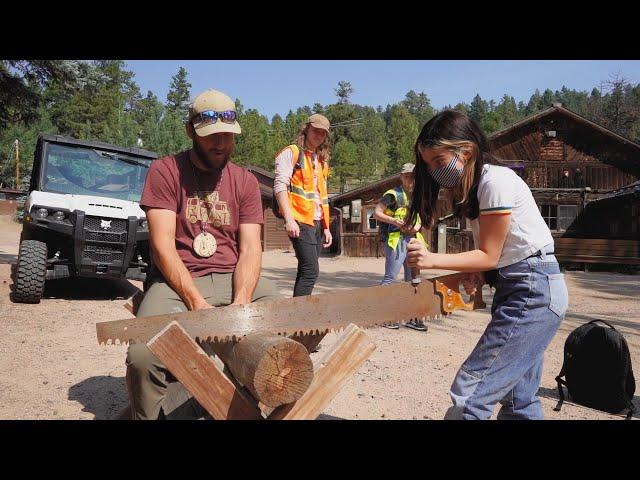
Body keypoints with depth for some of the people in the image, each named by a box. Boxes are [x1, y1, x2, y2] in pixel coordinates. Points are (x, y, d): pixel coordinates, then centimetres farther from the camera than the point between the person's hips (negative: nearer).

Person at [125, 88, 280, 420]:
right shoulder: (165, 171, 1)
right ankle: (149, 413, 6)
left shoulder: (245, 181, 10)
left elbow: (250, 249, 0)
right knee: (143, 357, -31)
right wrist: (197, 304, -20)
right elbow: (163, 246, -9)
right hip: (177, 280, -3)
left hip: (234, 279, 4)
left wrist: (241, 303, -18)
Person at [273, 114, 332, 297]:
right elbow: (280, 186, -10)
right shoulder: (291, 153, 0)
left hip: (317, 223, 7)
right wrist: (289, 219, -20)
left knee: (305, 271, 7)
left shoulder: (322, 160, 22)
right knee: (311, 270, -15)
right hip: (300, 222, -7)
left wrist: (326, 227, 18)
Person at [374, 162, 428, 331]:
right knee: (390, 278, -7)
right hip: (396, 239, -7)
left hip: (413, 239, 8)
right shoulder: (393, 194, -3)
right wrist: (395, 221, -18)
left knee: (413, 279, 10)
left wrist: (417, 226, 0)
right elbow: (377, 213, -7)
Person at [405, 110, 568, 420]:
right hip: (516, 288, 10)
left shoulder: (496, 180, -18)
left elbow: (489, 255, -14)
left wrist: (431, 260, -20)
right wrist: (476, 273, -9)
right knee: (519, 397, 17)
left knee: (470, 392, -11)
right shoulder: (472, 185, 10)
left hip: (534, 290, -10)